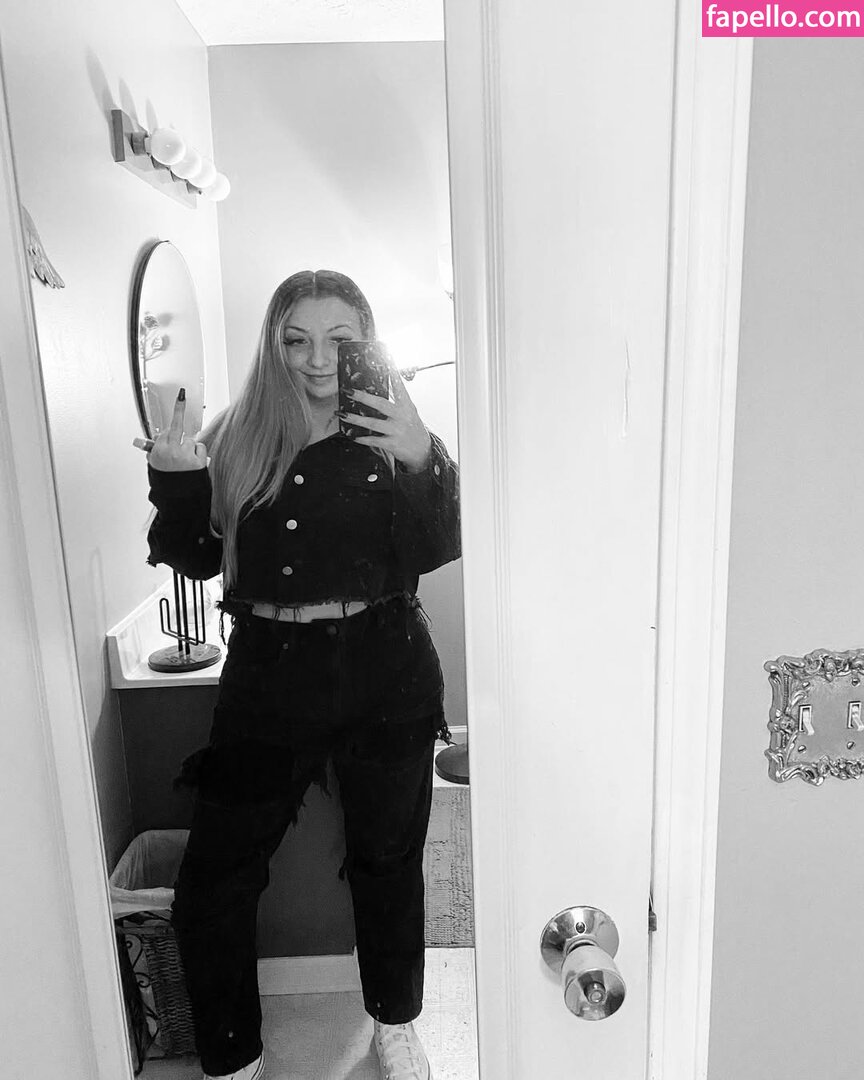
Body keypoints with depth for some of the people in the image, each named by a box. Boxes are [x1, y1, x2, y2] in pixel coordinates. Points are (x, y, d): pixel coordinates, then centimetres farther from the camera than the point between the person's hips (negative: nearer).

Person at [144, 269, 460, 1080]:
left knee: (387, 860, 15)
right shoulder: (237, 437, 3)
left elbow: (437, 553, -11)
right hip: (268, 678, 1)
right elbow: (197, 558, 2)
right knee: (211, 883, 2)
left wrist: (421, 458, -26)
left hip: (385, 676, 0)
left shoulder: (391, 434, 0)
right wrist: (172, 475, -14)